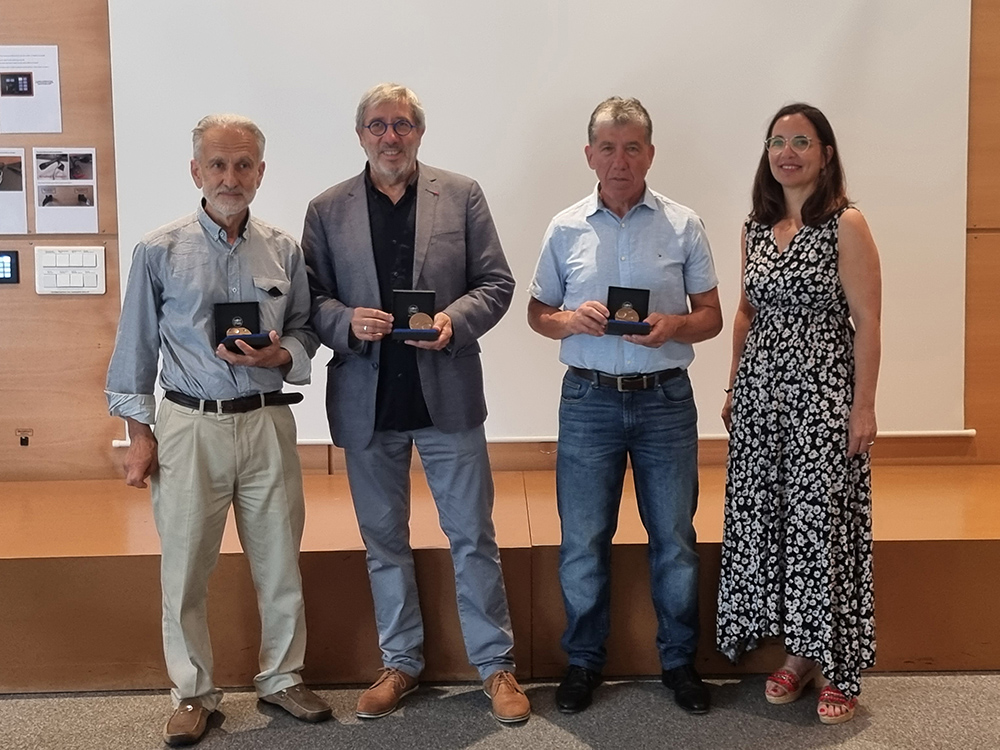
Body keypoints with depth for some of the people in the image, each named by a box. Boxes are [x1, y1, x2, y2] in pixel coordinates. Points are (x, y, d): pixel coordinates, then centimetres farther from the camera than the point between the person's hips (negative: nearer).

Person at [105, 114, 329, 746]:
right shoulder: (160, 251, -1)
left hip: (267, 421, 2)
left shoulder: (284, 250, 5)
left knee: (281, 562, 9)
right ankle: (194, 692, 23)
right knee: (185, 569, 5)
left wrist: (280, 356, -10)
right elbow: (136, 346, 3)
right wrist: (139, 432, 0)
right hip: (189, 426, -2)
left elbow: (305, 331, 12)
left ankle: (282, 677, 28)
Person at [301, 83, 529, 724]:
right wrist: (348, 322, -16)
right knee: (384, 541, 13)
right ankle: (401, 661, 29)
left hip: (447, 395, -1)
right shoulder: (327, 211, 5)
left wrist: (455, 320, -17)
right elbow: (312, 300, 4)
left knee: (474, 537, 5)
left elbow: (496, 283, 1)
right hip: (367, 402, 2)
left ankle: (496, 664, 20)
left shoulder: (462, 196, 2)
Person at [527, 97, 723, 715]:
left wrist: (674, 327, -17)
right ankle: (584, 661, 24)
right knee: (582, 542, 7)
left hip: (666, 399, 0)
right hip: (589, 400, 1)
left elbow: (711, 315, 4)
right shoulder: (565, 229, 4)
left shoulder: (684, 225, 1)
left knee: (675, 539, 8)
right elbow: (537, 313, 10)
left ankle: (680, 660, 25)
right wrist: (571, 320, -11)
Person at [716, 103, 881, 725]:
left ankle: (838, 667, 15)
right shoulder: (756, 228, 10)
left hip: (823, 390, -6)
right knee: (765, 517, 8)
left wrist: (863, 405, -13)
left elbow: (866, 320, -9)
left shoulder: (846, 224, -7)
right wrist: (734, 391, 14)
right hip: (760, 389, 6)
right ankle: (798, 653, 24)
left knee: (822, 521, -1)